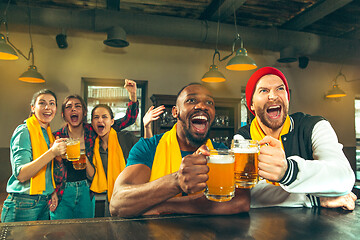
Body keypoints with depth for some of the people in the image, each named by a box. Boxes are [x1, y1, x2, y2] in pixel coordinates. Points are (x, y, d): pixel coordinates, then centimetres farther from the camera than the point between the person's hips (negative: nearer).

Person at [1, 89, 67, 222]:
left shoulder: (49, 134, 10)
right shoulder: (24, 131, -12)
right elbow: (21, 175, -21)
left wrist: (52, 191, 2)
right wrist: (52, 152, -30)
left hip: (44, 203, 7)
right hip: (23, 205, -7)